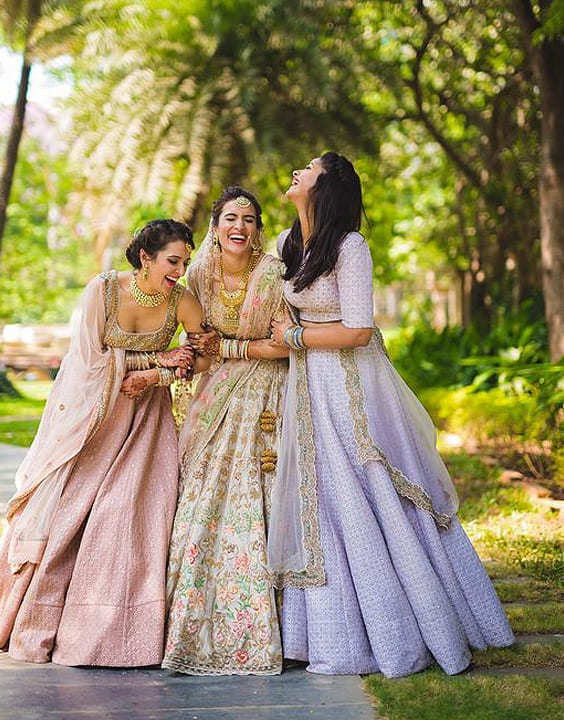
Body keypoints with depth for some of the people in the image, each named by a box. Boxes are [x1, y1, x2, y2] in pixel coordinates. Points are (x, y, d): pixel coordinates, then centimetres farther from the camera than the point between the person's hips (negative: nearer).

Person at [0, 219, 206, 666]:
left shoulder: (182, 302, -12)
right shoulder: (103, 289, -17)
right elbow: (91, 359, -14)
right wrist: (157, 358, -15)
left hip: (143, 412, 1)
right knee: (60, 505, 1)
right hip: (89, 407, -1)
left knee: (130, 508, -9)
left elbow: (207, 357, -4)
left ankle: (113, 631, 0)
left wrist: (156, 377, -16)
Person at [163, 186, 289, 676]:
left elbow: (285, 344, -11)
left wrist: (228, 348, -8)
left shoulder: (274, 274, -11)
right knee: (205, 499, -2)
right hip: (218, 396, 4)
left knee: (253, 505, -7)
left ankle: (253, 630, 3)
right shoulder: (200, 275, 3)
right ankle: (202, 624, 6)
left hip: (265, 396, -4)